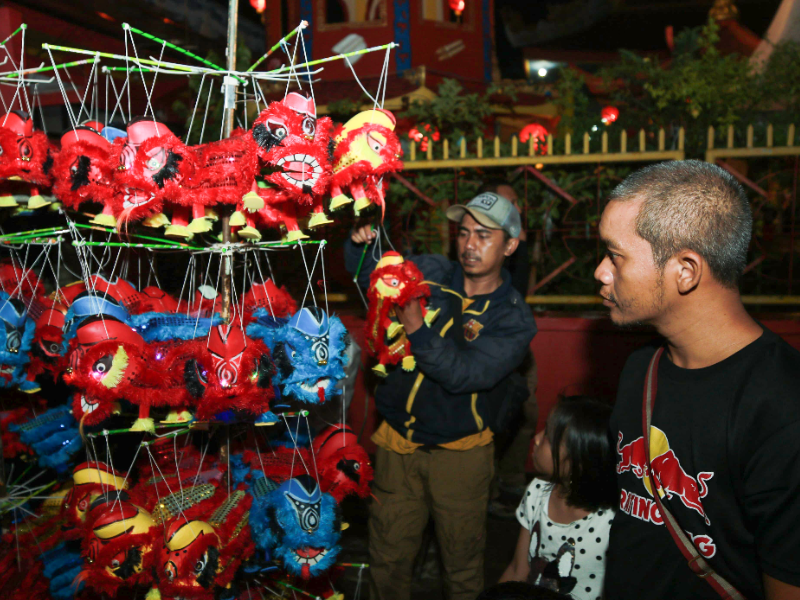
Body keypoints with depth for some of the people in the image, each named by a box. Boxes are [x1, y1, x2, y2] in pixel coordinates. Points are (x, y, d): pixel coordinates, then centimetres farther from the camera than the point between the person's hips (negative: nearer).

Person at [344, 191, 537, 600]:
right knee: (388, 558, 15)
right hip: (397, 443, 2)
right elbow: (367, 272, 14)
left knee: (462, 563, 16)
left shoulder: (513, 320, -11)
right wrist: (360, 243, -8)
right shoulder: (428, 273, -3)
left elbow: (464, 374, -25)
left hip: (459, 453, -2)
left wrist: (418, 333, -35)